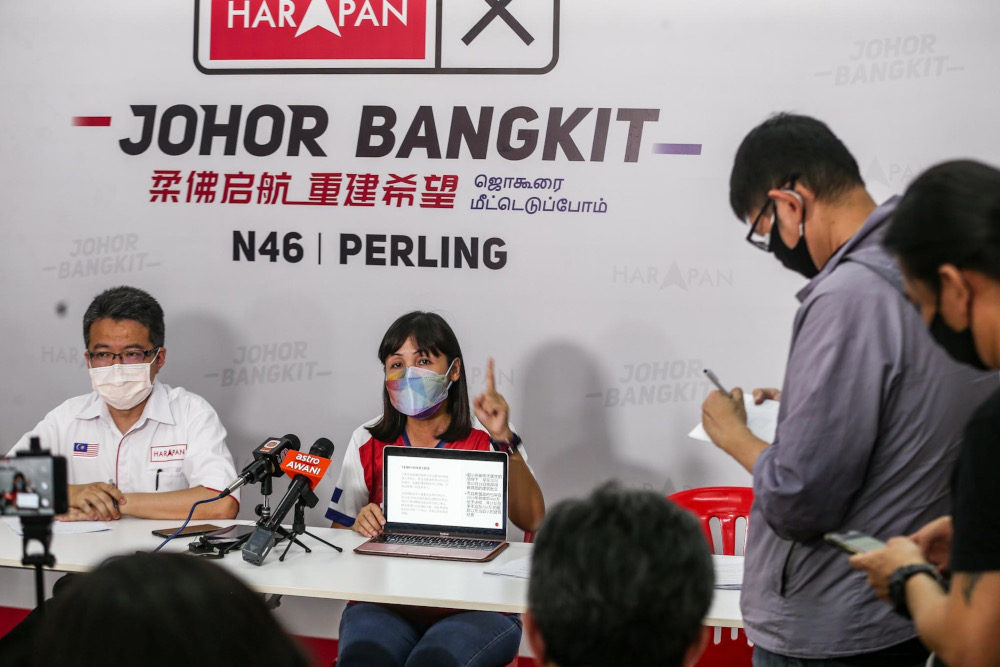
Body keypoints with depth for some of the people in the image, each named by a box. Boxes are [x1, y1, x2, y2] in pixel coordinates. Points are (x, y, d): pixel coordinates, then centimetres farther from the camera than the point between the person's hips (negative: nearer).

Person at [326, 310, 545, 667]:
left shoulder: (488, 441, 6)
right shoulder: (368, 443, 13)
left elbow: (532, 521, -10)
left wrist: (503, 439, -19)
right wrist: (359, 526, -12)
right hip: (384, 604, 1)